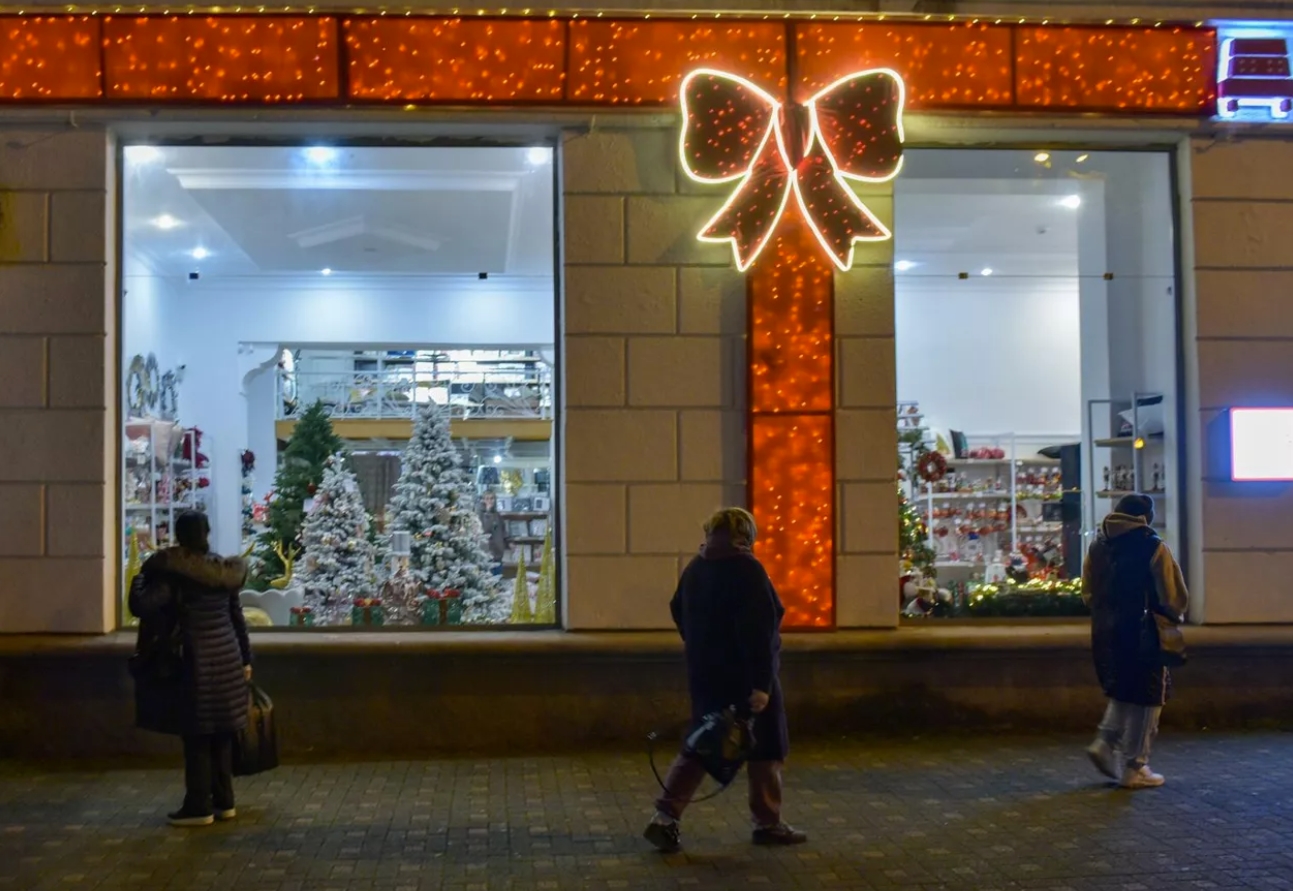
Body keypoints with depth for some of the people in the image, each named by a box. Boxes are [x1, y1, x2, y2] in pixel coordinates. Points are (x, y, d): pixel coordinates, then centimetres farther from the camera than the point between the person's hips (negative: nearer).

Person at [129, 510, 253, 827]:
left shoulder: (173, 574, -13)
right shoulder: (224, 570, 6)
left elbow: (140, 605, -20)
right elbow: (237, 616, 11)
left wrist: (140, 577, 0)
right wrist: (245, 659, 18)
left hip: (197, 663, -6)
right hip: (227, 659, 6)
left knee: (196, 737, 2)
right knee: (220, 734, 13)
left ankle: (199, 807, 7)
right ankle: (224, 801, 20)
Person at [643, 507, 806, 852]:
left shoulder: (695, 568, 7)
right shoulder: (746, 569, -15)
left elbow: (679, 611, 20)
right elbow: (758, 630, -21)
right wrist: (761, 683, -22)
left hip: (704, 674, 7)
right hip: (744, 676, -7)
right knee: (765, 747, 8)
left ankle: (666, 817, 1)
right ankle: (768, 823, 15)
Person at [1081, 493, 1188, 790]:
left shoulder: (1098, 546, 7)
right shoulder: (1153, 547, -9)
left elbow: (1087, 591, 9)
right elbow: (1173, 596, -8)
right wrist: (1176, 616, 12)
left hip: (1105, 632, 6)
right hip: (1142, 632, -6)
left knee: (1122, 692, 23)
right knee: (1145, 699, 5)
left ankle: (1105, 743, 7)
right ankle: (1134, 768, 7)